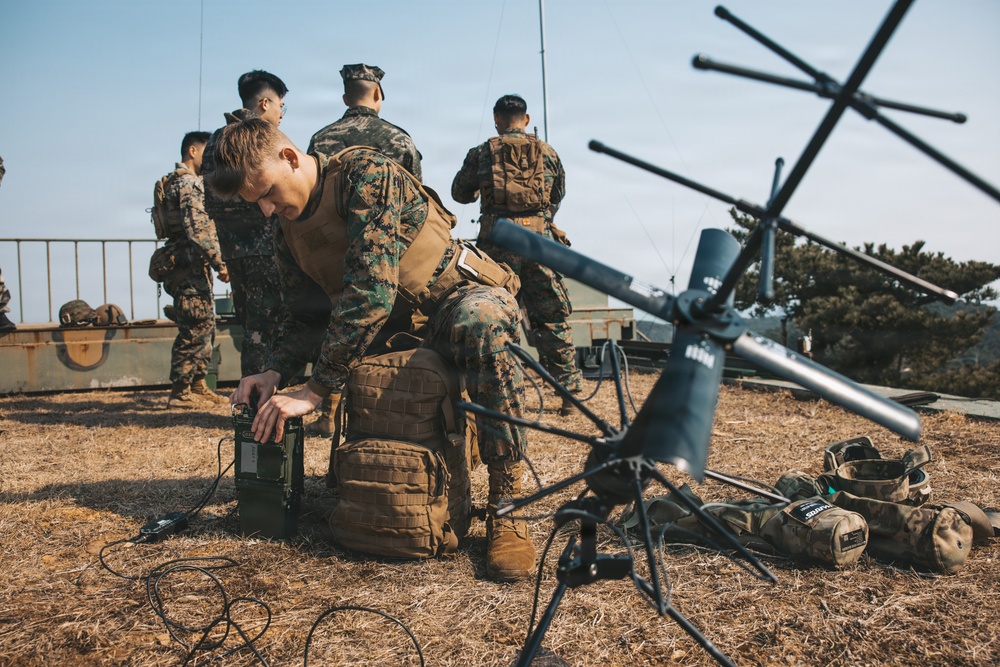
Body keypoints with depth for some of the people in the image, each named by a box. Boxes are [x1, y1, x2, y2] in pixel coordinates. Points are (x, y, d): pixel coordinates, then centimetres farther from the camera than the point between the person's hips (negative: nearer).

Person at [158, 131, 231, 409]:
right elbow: (198, 229, -20)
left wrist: (213, 263, 22)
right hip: (190, 268, -11)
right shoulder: (189, 183, -11)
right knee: (195, 329, -8)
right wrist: (220, 262, -19)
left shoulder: (185, 182, 23)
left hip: (194, 269, 11)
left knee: (204, 327, 14)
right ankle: (180, 393, -4)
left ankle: (198, 386, 21)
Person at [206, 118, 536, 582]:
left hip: (460, 296, -7)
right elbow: (306, 316, 10)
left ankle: (505, 508, -32)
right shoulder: (288, 234, 5)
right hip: (397, 330, 8)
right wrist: (275, 372, -11)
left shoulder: (364, 172, -20)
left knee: (479, 325, -40)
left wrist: (313, 391, -29)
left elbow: (371, 290, -29)